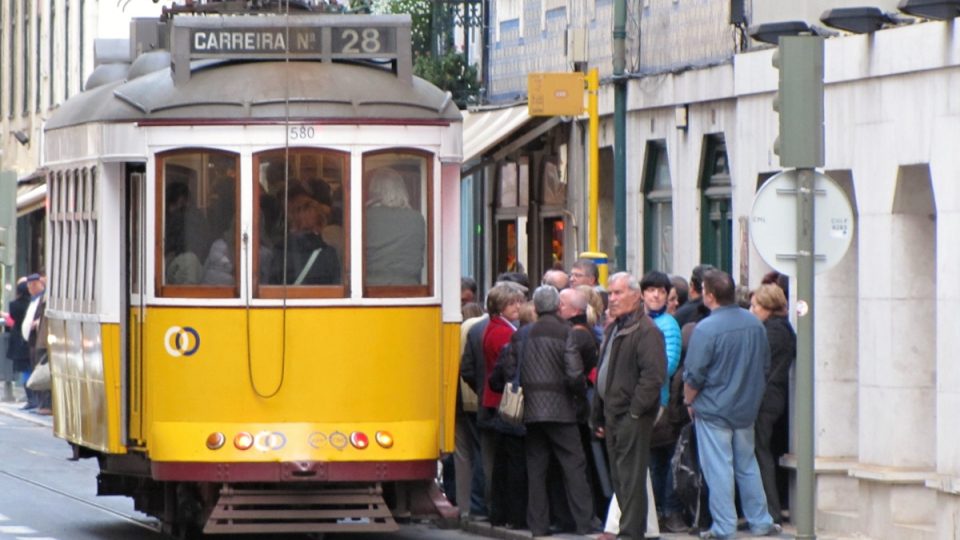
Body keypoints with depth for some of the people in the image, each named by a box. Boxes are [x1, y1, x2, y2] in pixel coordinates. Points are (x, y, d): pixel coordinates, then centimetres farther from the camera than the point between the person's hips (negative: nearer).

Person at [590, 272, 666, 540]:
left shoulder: (646, 331, -12)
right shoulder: (613, 329, 19)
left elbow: (654, 375, -19)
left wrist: (635, 410, -20)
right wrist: (599, 415, 21)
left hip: (632, 417, -9)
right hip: (613, 414, 9)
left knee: (630, 477, -9)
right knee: (619, 477, 11)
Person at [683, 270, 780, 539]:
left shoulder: (705, 329, -19)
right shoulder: (755, 323, 1)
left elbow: (694, 375, -15)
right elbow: (765, 365, 11)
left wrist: (689, 401, 1)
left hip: (714, 410, -6)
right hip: (747, 407, 6)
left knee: (718, 469, 1)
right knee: (747, 466, 16)